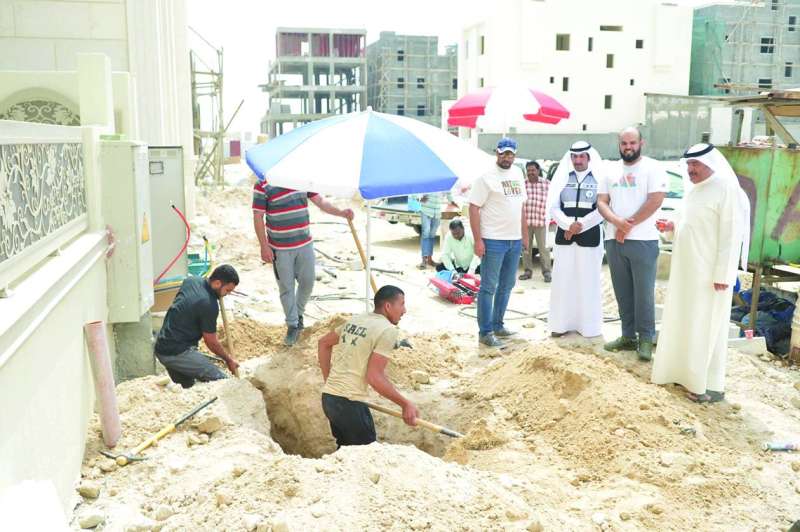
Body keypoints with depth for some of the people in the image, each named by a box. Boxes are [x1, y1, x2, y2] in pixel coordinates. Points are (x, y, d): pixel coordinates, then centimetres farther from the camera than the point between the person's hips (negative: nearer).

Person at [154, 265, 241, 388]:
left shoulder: (190, 281, 3)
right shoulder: (209, 305, -20)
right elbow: (211, 342, -9)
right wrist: (229, 359, 6)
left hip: (162, 348, 10)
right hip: (177, 353, -10)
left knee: (186, 388, 18)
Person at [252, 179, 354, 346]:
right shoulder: (263, 186, -11)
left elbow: (321, 202, 3)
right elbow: (258, 217, -9)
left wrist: (341, 212, -14)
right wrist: (264, 246, -12)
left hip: (305, 244, 4)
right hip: (280, 249, -4)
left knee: (308, 282, 12)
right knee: (286, 288, 5)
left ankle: (299, 313, 38)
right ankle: (292, 325, 20)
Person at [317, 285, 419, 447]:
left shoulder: (355, 320, 12)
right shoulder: (388, 330, -12)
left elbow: (323, 343, 23)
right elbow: (374, 377, -18)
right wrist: (405, 404, -11)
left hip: (328, 397, 8)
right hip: (349, 403, -8)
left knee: (346, 449, 23)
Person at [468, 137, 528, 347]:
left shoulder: (517, 174, 12)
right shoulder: (486, 176, -10)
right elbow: (474, 208, -13)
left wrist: (525, 234, 16)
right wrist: (477, 240, -17)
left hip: (515, 241, 8)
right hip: (493, 241, -7)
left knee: (506, 285, 15)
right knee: (489, 287, -2)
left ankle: (497, 325, 27)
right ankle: (485, 332, 4)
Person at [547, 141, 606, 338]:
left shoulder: (599, 179, 1)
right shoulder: (563, 178, 8)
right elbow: (553, 207, 1)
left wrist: (580, 225, -13)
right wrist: (569, 225, -13)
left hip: (590, 237, -2)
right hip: (564, 235, 2)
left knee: (588, 281, 1)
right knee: (562, 280, 3)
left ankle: (588, 325, 9)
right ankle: (562, 323, 10)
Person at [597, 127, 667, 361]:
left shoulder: (652, 168, -3)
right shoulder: (611, 170, 13)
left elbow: (655, 201, -13)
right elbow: (601, 202, 7)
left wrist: (628, 226, -10)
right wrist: (617, 221, -13)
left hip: (642, 241, -5)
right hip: (614, 241, 5)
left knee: (644, 292, -3)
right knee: (622, 292, 10)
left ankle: (646, 339, 6)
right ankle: (628, 336, 19)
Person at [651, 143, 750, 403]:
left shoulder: (727, 189, -14)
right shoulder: (693, 190, 12)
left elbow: (731, 235, -18)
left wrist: (723, 274, -20)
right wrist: (673, 227, 5)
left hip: (710, 274, -8)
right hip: (686, 271, 8)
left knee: (706, 327, -2)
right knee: (683, 324, 14)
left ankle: (711, 386, 7)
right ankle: (686, 372, 27)